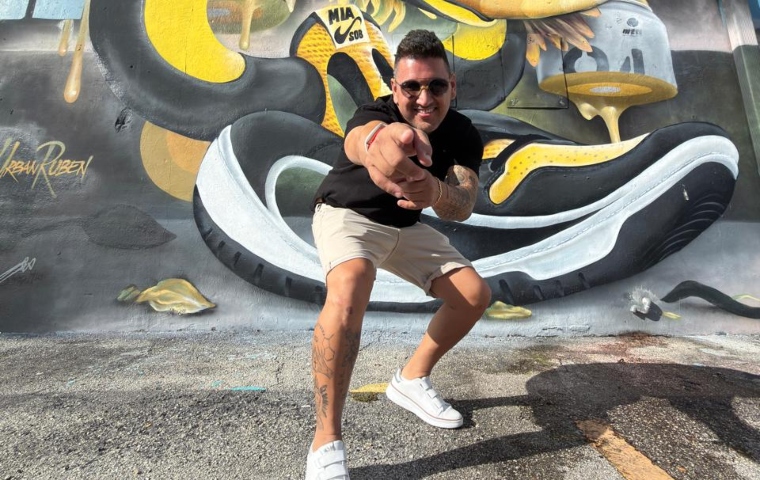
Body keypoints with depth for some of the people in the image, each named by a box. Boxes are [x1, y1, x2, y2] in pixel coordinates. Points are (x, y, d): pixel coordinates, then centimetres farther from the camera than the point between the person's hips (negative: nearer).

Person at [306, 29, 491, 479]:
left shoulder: (464, 135, -13)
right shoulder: (377, 113, -27)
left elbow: (463, 205, -30)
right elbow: (356, 139, -53)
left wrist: (436, 193, -55)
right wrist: (379, 140, -78)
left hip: (405, 225, 6)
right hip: (348, 215, -5)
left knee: (476, 295, -3)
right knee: (348, 294, -36)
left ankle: (412, 380, 16)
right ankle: (326, 444, -22)